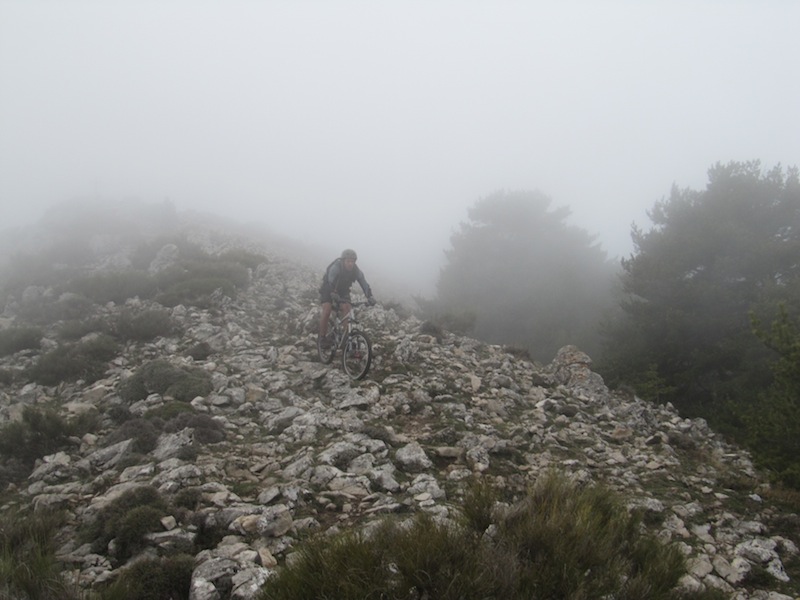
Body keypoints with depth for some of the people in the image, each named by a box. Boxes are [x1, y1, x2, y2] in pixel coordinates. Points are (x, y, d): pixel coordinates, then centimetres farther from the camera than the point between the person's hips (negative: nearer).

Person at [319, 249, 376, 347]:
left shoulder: (356, 271, -21)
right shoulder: (335, 268, -33)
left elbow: (364, 284, -26)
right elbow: (331, 283, -41)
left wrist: (370, 296, -42)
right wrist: (334, 295, -57)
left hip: (343, 291, 4)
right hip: (328, 290, -4)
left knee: (346, 309, -19)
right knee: (326, 312, -20)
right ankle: (322, 338, -7)